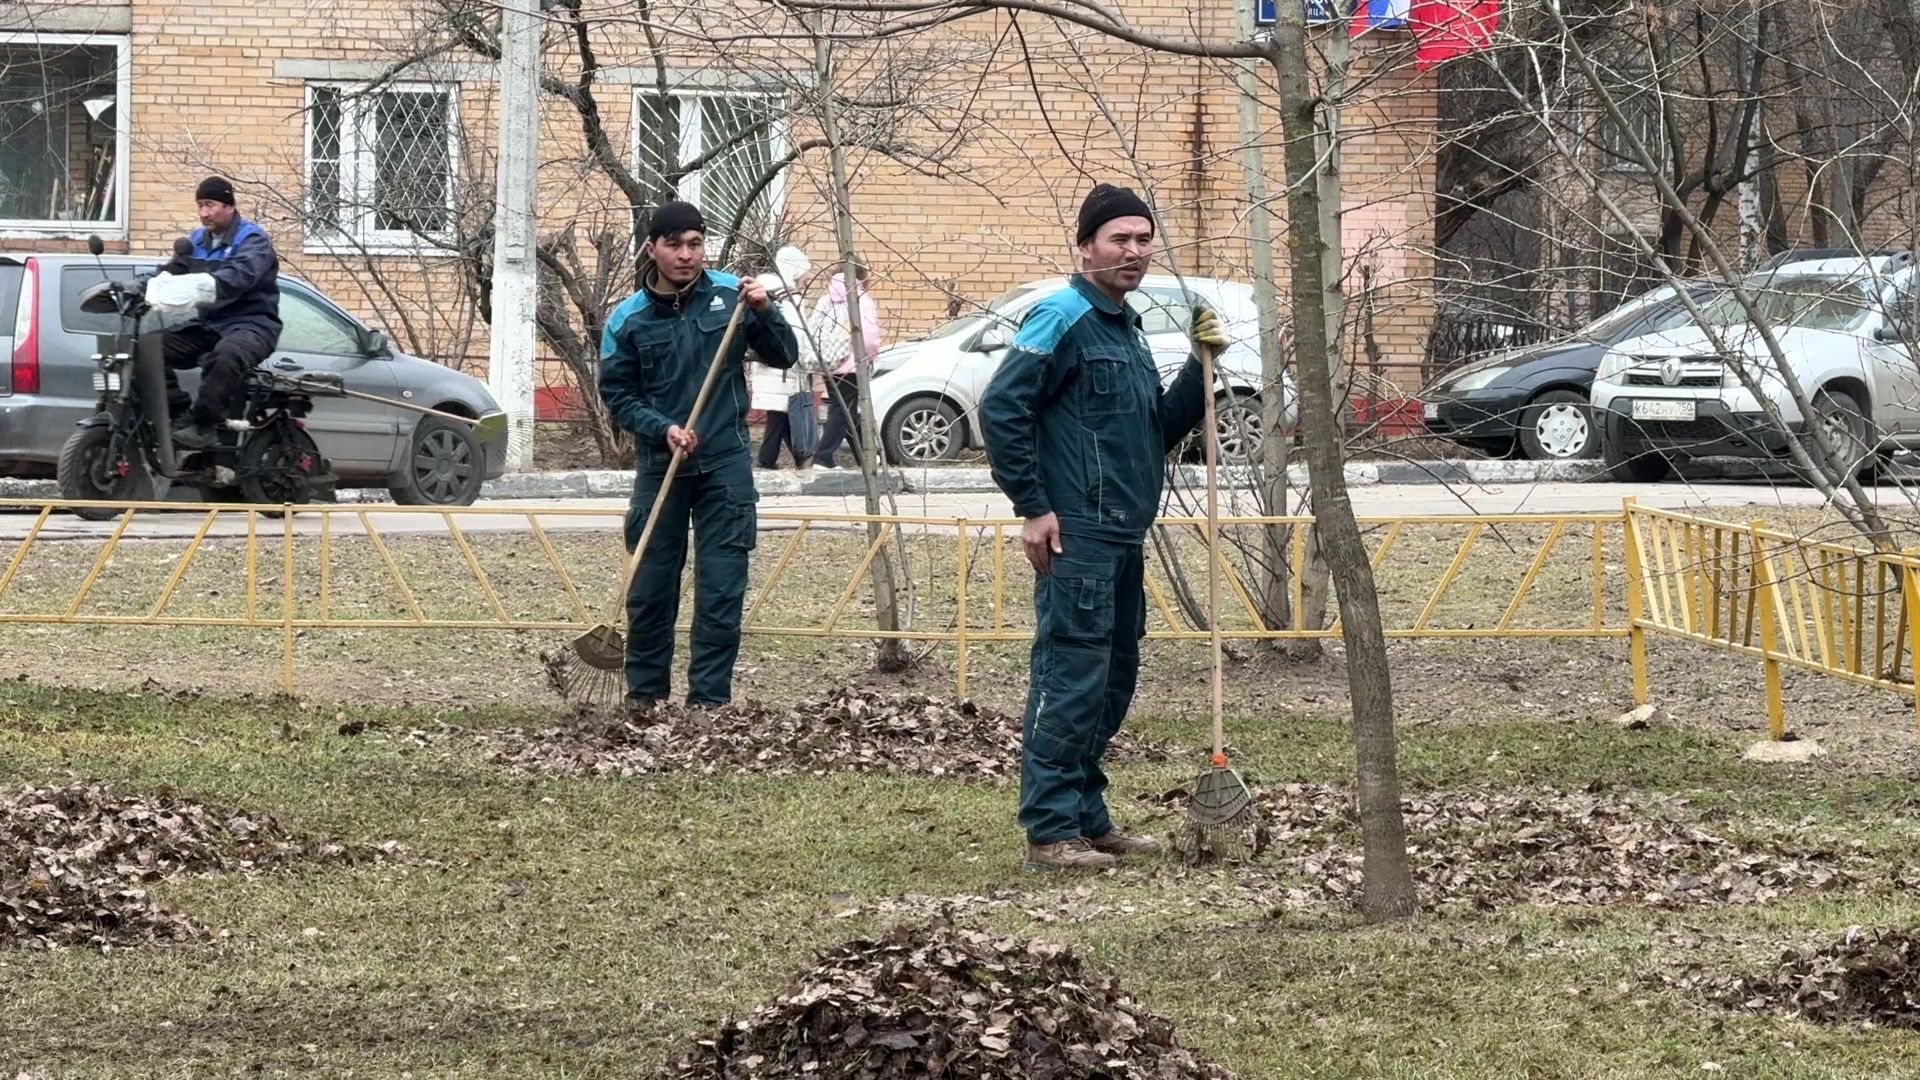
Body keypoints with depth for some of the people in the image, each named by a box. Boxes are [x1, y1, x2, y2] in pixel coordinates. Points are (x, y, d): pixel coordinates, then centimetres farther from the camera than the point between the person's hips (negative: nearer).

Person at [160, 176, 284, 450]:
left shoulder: (252, 239, -5)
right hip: (205, 325, 7)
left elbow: (241, 273, -26)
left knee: (227, 354, -40)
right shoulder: (197, 240, 18)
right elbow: (173, 270, 6)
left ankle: (205, 425, -35)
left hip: (249, 323, -7)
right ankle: (179, 415, -14)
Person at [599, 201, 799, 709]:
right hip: (659, 466, 0)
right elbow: (617, 395, 1)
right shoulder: (628, 319, -3)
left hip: (725, 463, 0)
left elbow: (783, 358, 4)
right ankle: (644, 694, 21)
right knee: (650, 587, 7)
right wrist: (663, 429, -15)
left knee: (722, 590, -3)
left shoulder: (730, 295, -2)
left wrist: (765, 313, -14)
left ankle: (710, 699, 2)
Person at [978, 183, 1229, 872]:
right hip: (1076, 536, -10)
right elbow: (1000, 408, -17)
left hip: (1123, 540, 10)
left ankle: (1088, 818, 23)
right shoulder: (1065, 317, -10)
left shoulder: (1126, 327, 18)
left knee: (1111, 685, 14)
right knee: (1069, 681, -10)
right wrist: (1033, 507, -17)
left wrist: (1199, 368, 7)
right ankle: (1050, 832, -9)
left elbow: (1160, 431, 22)